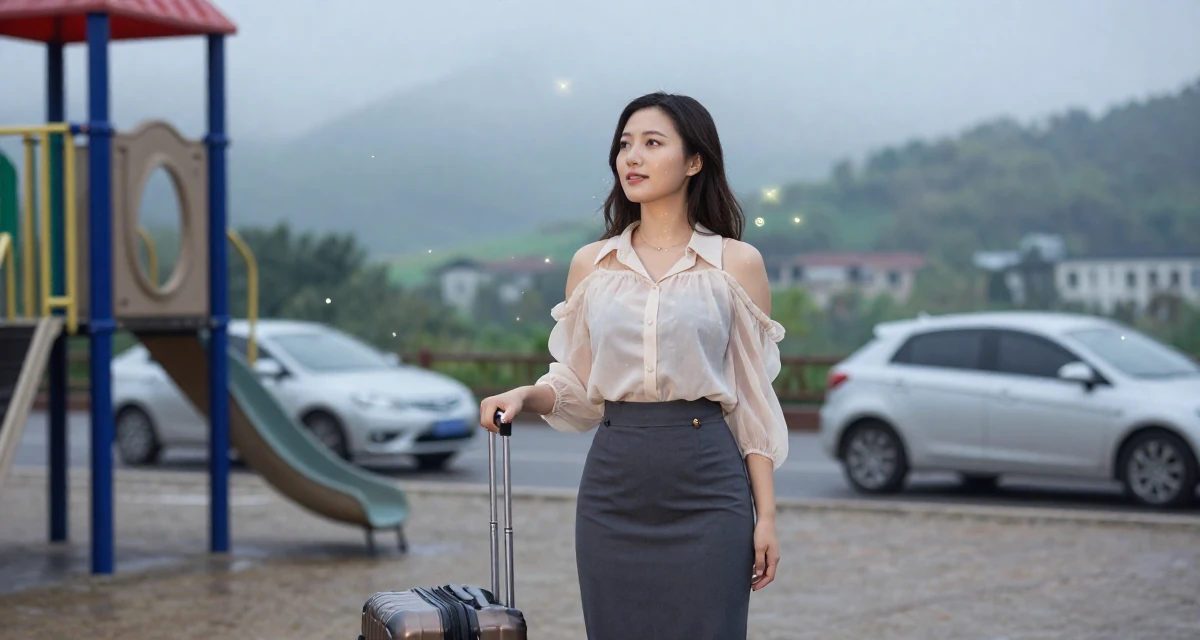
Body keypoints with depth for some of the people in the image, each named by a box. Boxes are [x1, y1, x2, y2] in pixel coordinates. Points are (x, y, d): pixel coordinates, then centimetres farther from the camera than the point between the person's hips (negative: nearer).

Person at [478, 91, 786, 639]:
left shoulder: (736, 264, 2)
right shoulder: (590, 264, 9)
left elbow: (753, 399, 2)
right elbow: (577, 387, 13)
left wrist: (766, 515, -1)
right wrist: (524, 397, -7)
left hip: (706, 488, -2)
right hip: (614, 485, 3)